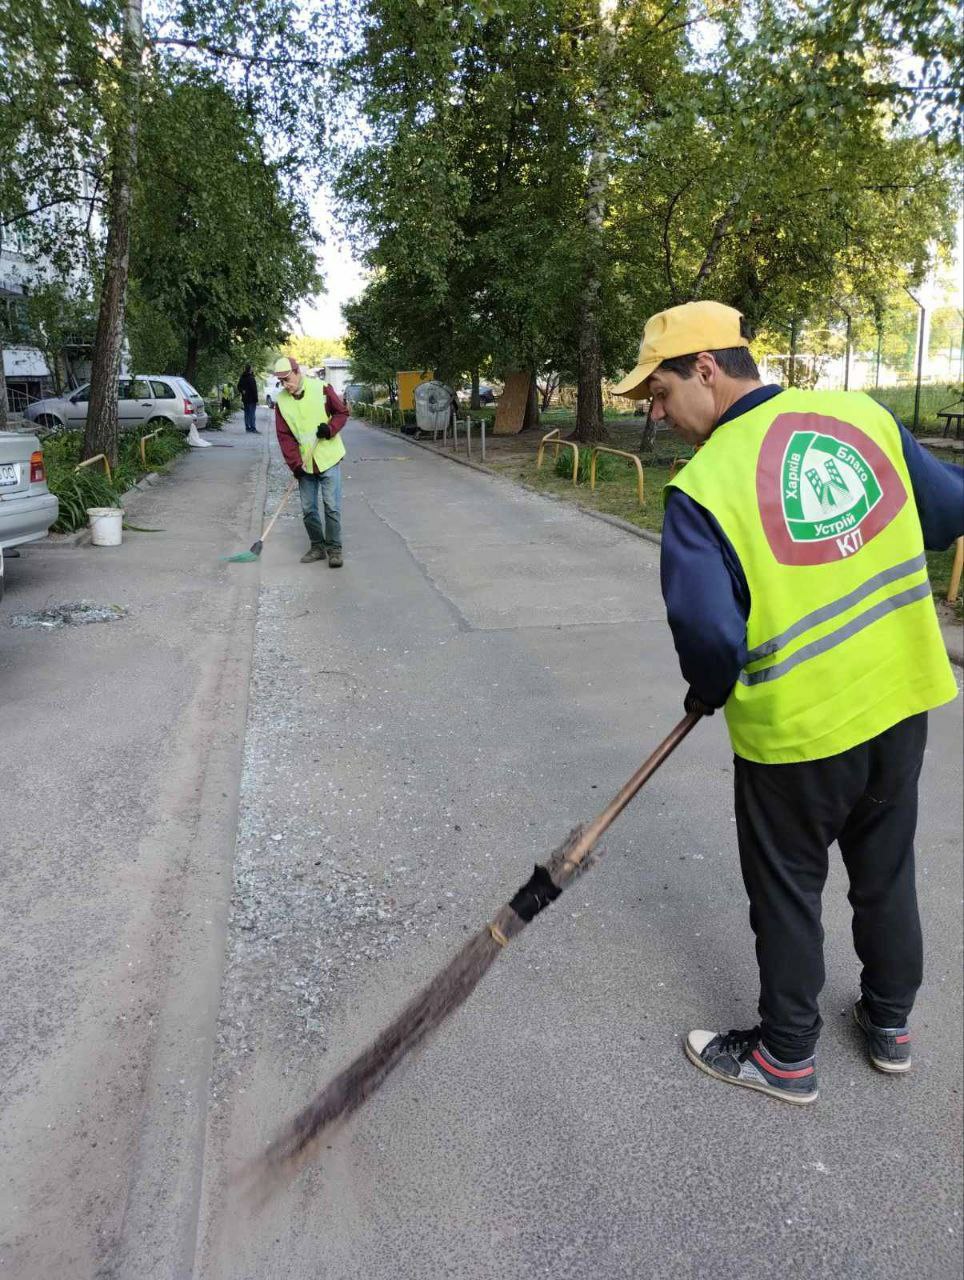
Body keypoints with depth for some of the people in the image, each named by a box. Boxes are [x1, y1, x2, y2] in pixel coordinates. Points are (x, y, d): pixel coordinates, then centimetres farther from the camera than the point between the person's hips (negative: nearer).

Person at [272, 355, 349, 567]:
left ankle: (334, 548, 3)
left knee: (331, 506, -5)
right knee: (308, 508, 7)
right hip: (304, 464, 4)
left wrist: (330, 429, -18)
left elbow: (342, 412, 1)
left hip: (328, 459, -3)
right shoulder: (281, 401, 0)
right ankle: (317, 546, 21)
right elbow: (284, 436, -2)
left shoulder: (321, 389, -8)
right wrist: (295, 463, -11)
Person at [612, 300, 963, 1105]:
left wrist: (709, 696, -2)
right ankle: (890, 1023, 46)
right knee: (887, 869, 25)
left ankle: (786, 1056, 35)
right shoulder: (863, 414, -5)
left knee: (788, 891, 16)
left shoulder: (702, 487, -21)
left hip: (796, 729, -5)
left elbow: (710, 635, -24)